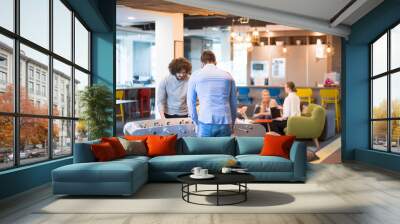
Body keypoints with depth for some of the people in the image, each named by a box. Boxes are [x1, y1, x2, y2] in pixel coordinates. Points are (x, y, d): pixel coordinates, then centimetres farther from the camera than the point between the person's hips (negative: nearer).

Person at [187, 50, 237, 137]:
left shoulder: (195, 76, 7)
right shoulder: (228, 76, 12)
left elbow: (191, 103, 10)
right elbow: (233, 103, 14)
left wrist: (196, 123, 18)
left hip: (205, 123, -2)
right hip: (225, 123, 2)